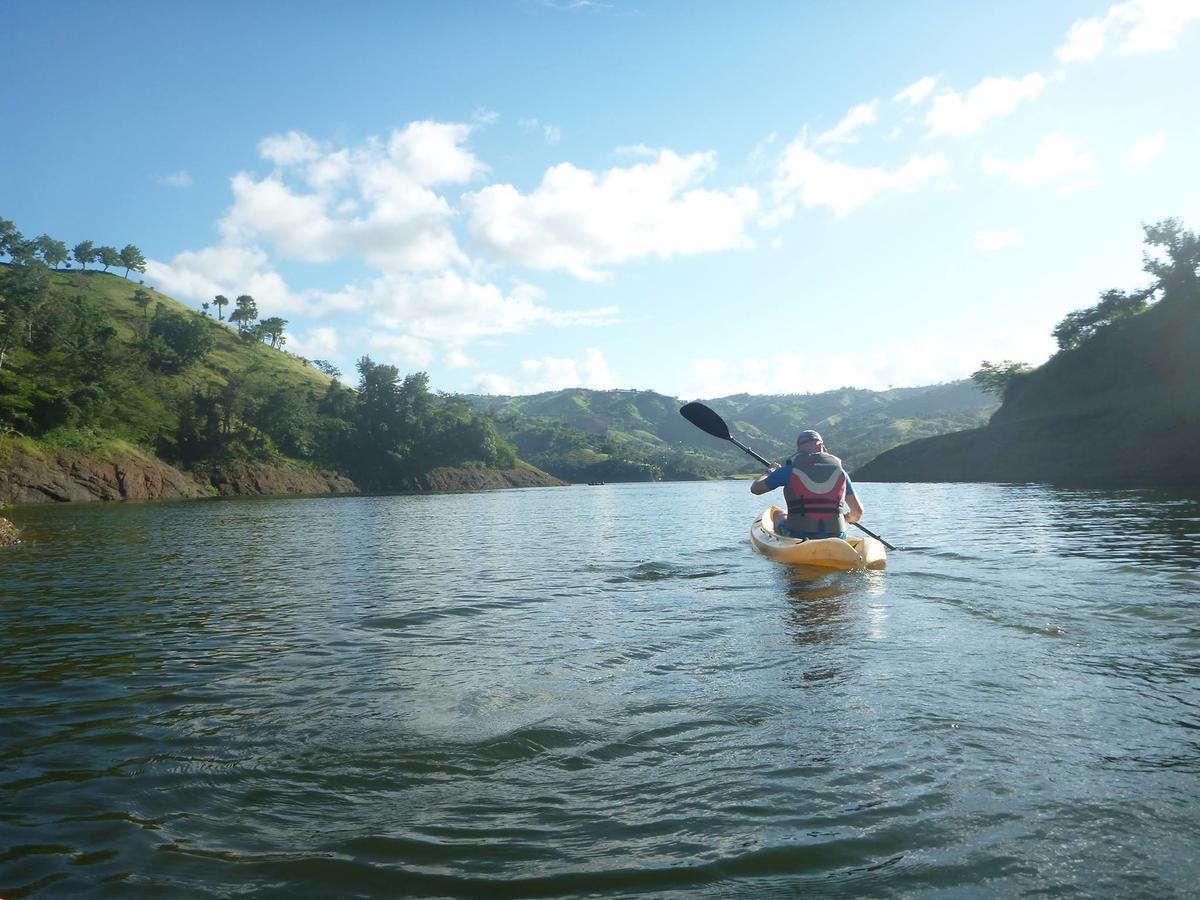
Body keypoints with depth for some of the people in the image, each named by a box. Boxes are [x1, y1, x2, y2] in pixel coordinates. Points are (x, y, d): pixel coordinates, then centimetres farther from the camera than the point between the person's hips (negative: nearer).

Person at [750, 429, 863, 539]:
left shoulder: (790, 469, -3)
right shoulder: (839, 470, 5)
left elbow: (755, 488, 6)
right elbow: (858, 511, 9)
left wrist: (768, 472, 27)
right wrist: (848, 518, 32)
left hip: (798, 538, -2)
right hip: (835, 539, 2)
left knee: (779, 514, 27)